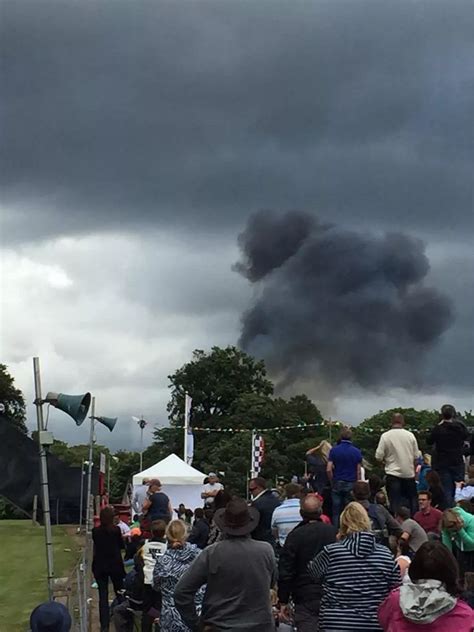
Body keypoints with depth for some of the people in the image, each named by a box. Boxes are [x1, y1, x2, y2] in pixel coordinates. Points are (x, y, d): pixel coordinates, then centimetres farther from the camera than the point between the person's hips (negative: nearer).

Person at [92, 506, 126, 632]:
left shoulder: (95, 531, -5)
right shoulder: (116, 530, -10)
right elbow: (120, 545, 4)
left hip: (100, 566, 1)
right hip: (115, 565, -1)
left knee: (103, 596, 3)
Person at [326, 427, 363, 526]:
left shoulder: (334, 450, -2)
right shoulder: (356, 452, -1)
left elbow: (329, 469, -7)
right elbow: (358, 472, -1)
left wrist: (332, 481, 8)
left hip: (337, 484, 0)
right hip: (351, 485, 0)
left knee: (336, 511, 5)